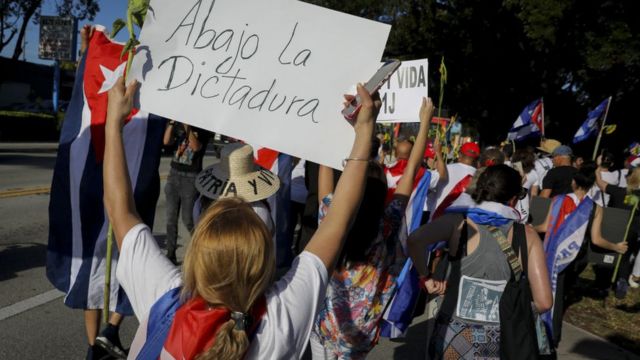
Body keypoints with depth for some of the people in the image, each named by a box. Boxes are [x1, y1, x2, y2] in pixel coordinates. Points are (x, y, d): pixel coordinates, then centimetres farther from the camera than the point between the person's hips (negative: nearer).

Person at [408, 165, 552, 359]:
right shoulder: (527, 234, -2)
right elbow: (543, 303, -7)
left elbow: (414, 240, -24)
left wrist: (427, 277, -8)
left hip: (455, 335, 0)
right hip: (502, 340, 1)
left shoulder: (458, 222, -5)